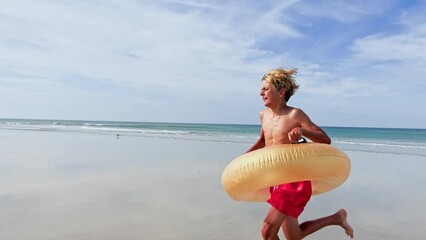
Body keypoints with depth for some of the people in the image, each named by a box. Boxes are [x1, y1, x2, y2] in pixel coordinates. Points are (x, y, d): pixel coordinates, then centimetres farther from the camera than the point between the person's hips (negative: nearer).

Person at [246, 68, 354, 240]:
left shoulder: (295, 114, -13)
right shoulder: (264, 115, 6)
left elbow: (325, 140, -13)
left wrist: (301, 131, -31)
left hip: (295, 181, -7)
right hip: (275, 181, 7)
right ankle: (337, 218, 36)